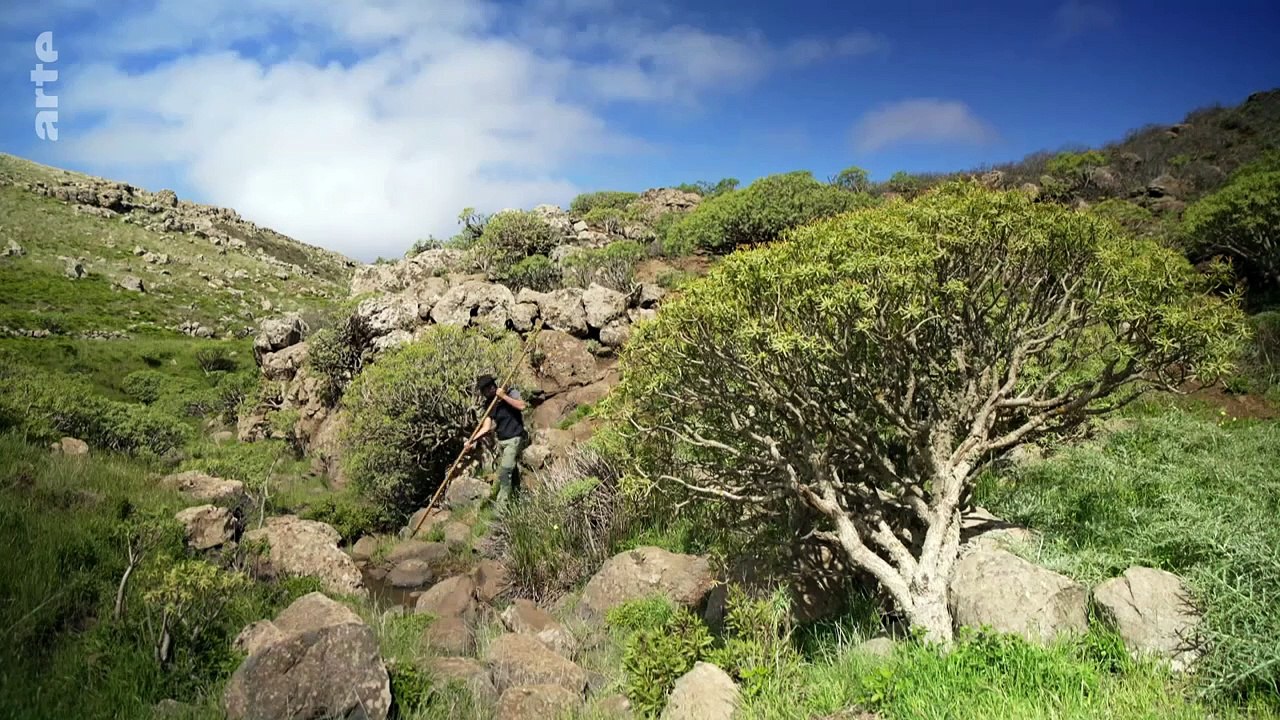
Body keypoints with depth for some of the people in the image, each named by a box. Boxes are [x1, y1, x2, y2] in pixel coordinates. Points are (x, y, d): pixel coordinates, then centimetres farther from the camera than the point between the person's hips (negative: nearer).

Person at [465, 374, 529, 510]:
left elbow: (522, 406, -27)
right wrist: (472, 440, -13)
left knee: (504, 472, -13)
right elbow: (486, 427, 0)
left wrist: (503, 396, -23)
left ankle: (501, 504, -10)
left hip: (514, 439, -7)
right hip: (501, 441, 7)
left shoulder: (511, 393, -7)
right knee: (511, 472, 14)